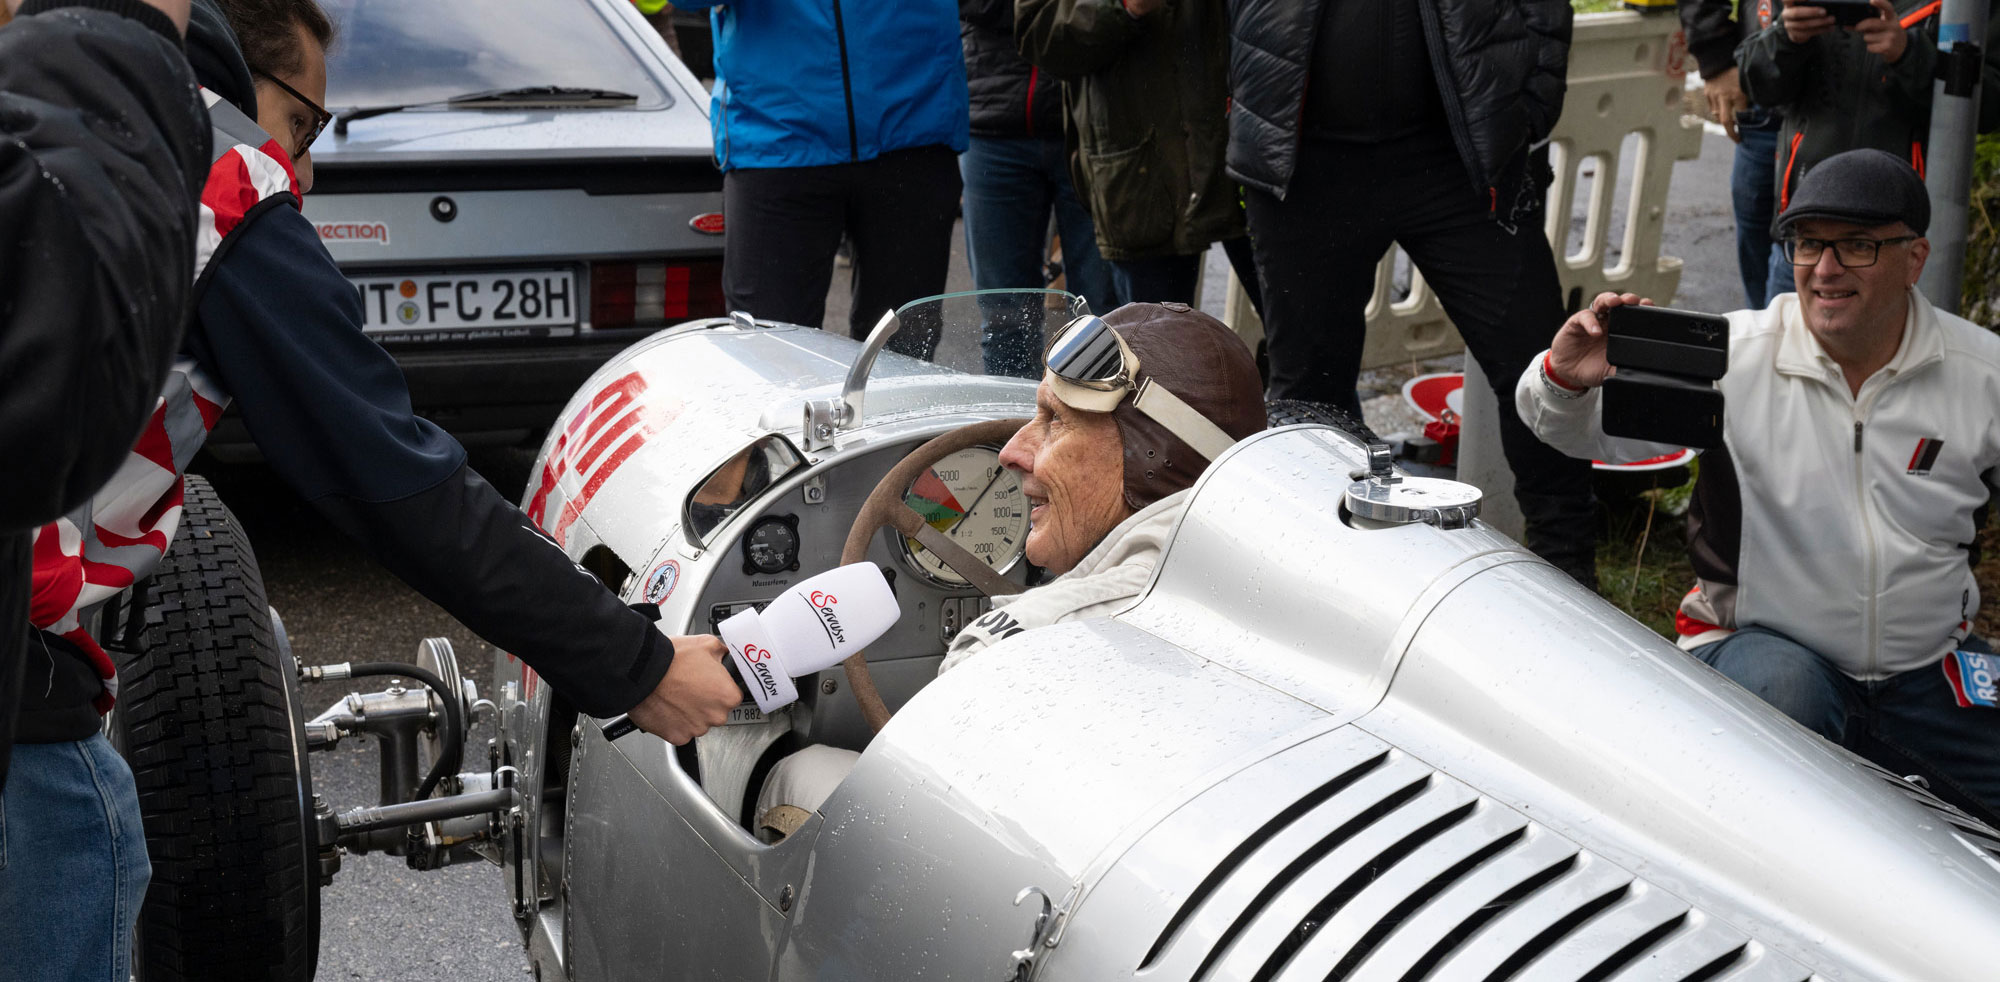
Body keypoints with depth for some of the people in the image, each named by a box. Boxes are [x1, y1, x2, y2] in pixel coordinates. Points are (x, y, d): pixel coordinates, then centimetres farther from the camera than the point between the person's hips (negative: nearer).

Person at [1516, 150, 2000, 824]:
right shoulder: (1733, 357, -8)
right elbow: (1585, 434, -8)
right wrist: (1565, 379, -30)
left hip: (1927, 669, 3)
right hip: (1759, 639, -2)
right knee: (1785, 691, -36)